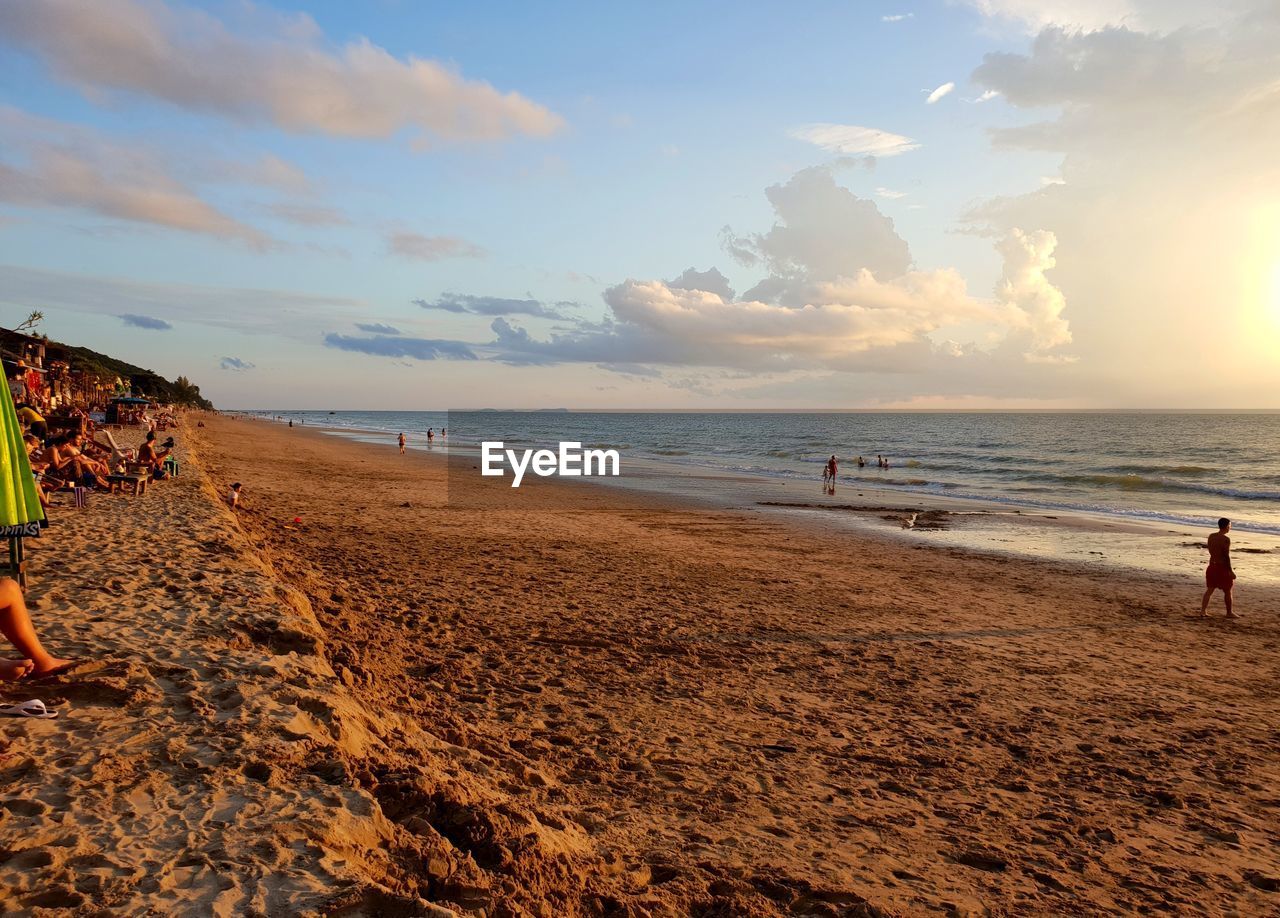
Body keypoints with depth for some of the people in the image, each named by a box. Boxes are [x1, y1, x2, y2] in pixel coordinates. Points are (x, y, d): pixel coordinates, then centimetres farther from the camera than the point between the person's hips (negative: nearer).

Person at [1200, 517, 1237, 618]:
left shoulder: (1211, 536, 4)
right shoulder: (1225, 539, -18)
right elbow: (1227, 556, -18)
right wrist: (1230, 571, -13)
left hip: (1212, 566, 6)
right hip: (1222, 568, -6)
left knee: (1209, 590, 12)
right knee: (1227, 591, 9)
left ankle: (1203, 611, 7)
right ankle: (1229, 613, 20)